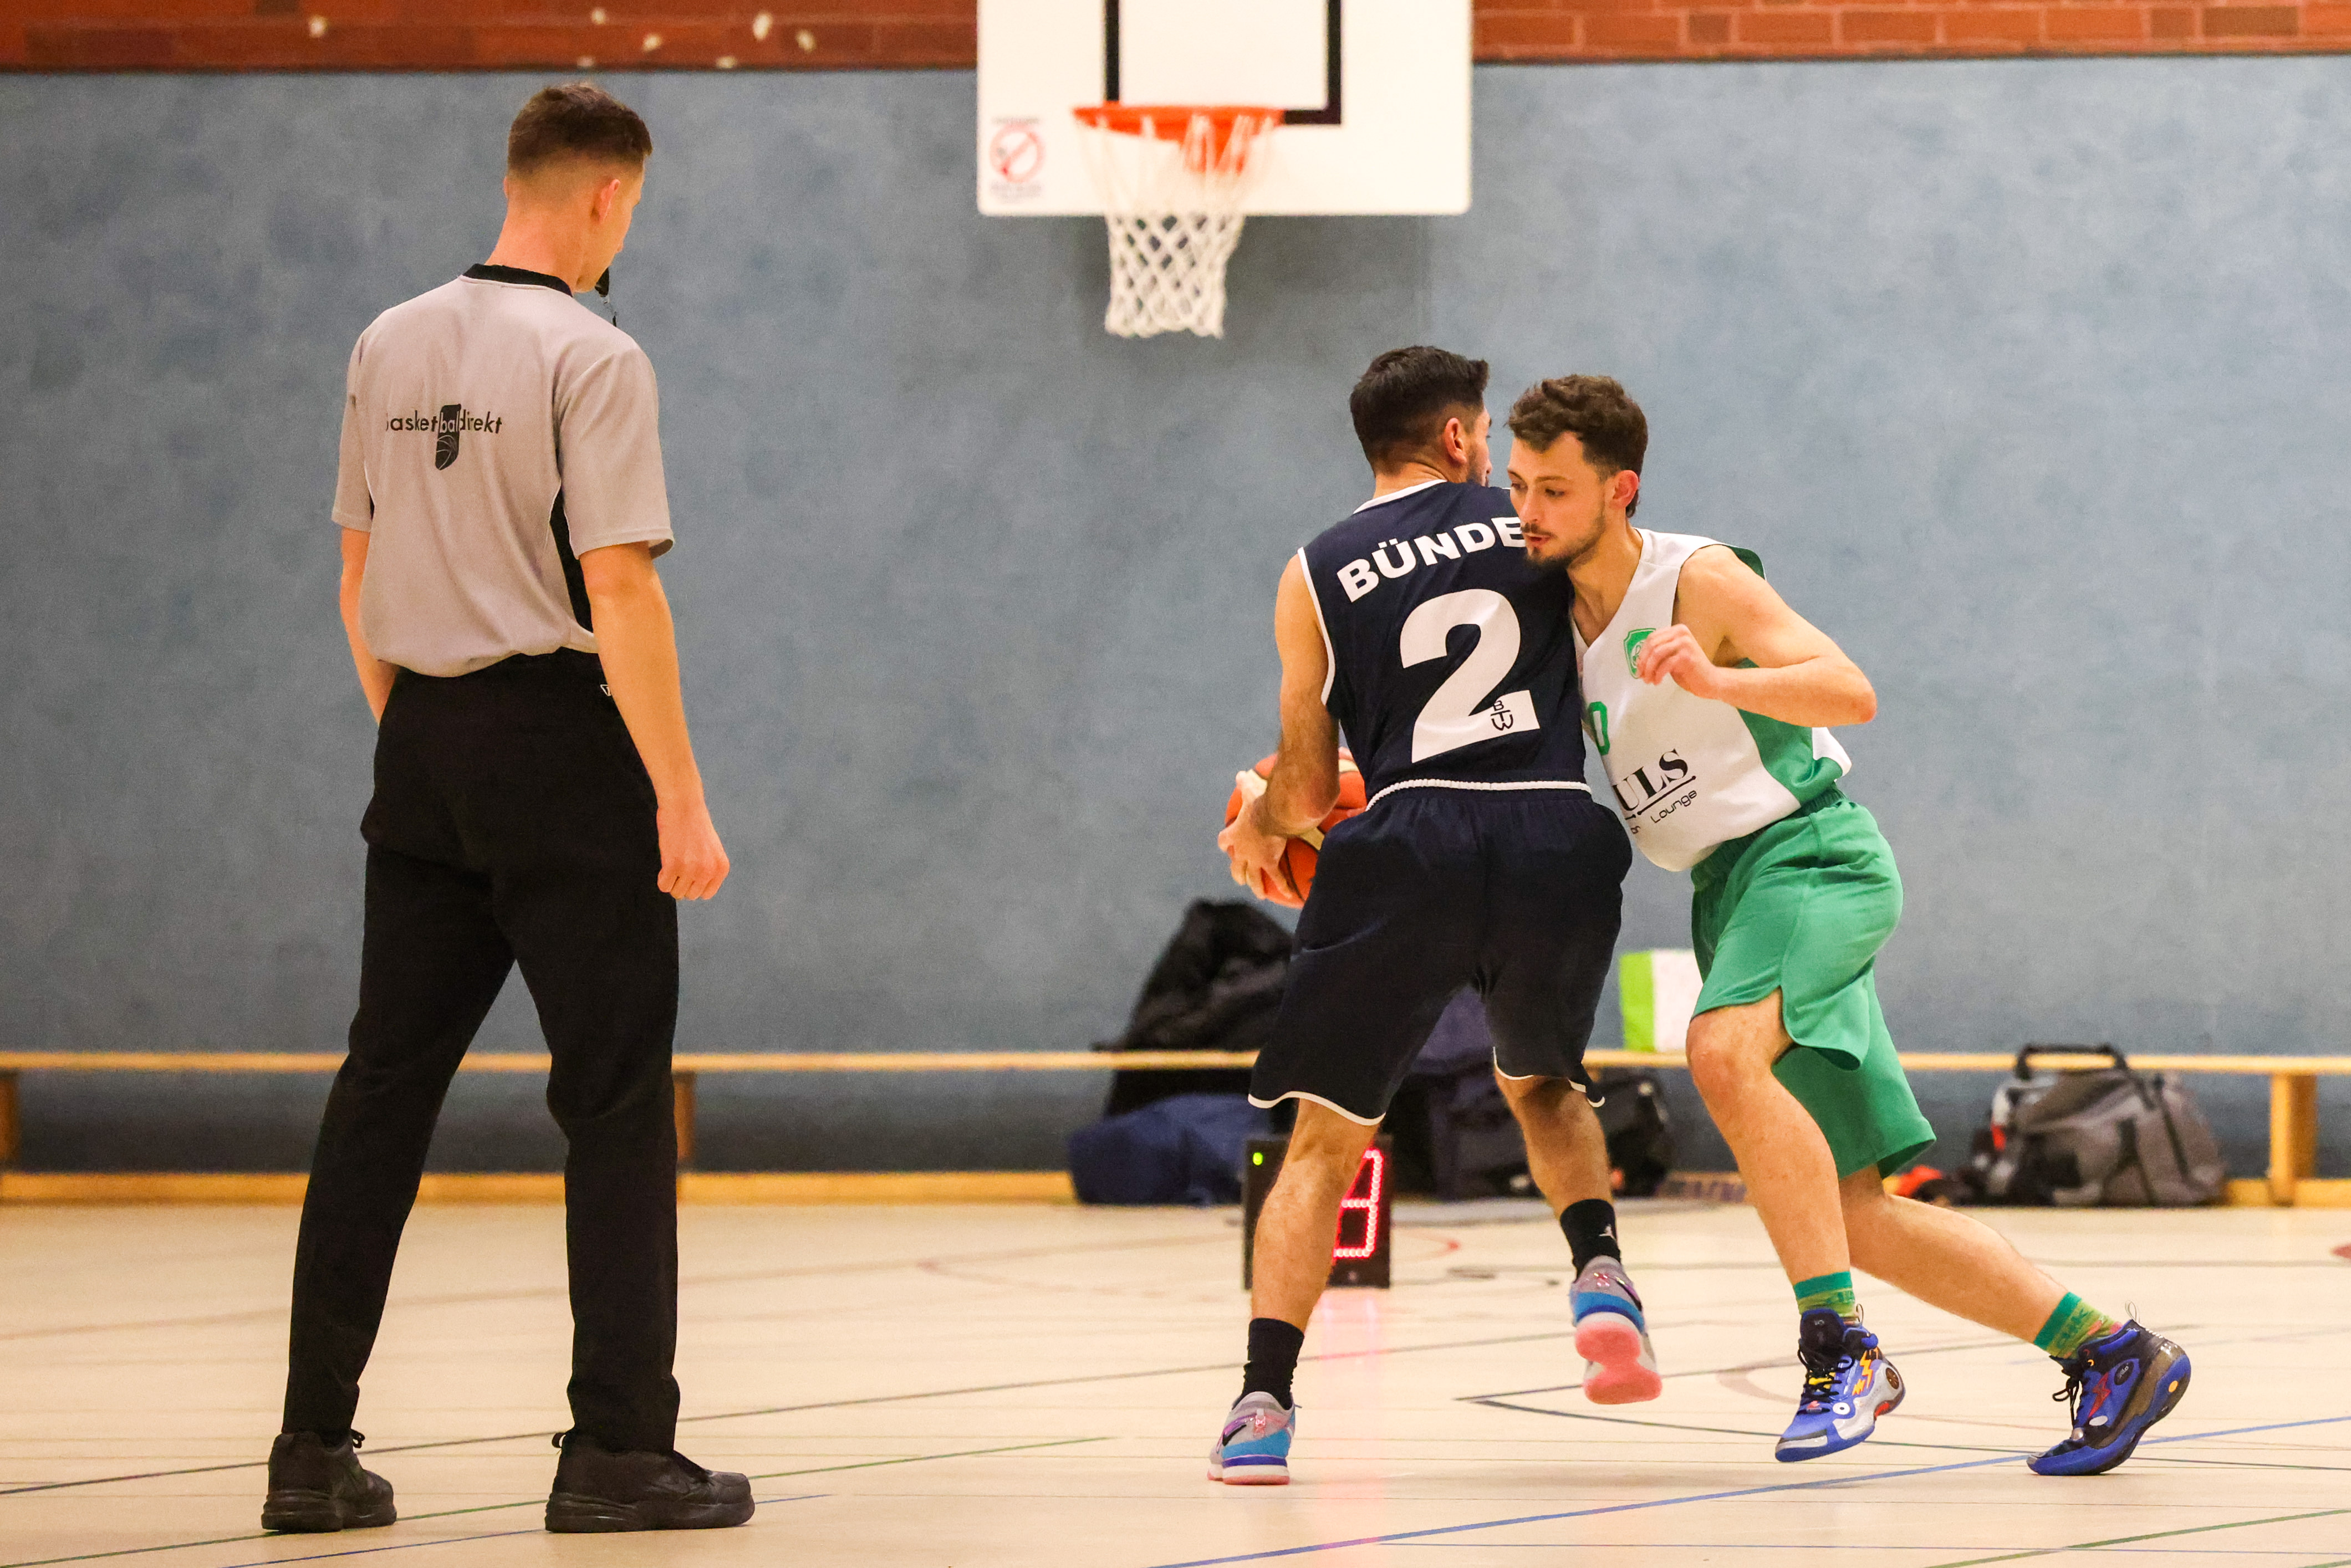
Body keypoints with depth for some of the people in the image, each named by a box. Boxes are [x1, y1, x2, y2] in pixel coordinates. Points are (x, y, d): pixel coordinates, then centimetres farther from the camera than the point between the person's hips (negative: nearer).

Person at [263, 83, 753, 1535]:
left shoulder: (392, 348, 9)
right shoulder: (590, 357, -12)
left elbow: (360, 576, 14)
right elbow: (620, 592, -17)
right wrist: (681, 796, -14)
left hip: (424, 746, 6)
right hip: (559, 734, -6)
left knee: (383, 1089, 9)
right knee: (617, 1099, 1)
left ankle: (316, 1444, 8)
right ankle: (621, 1445, 0)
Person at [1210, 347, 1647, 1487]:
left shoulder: (1315, 577, 11)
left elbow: (1307, 788, 12)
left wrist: (1254, 835, 33)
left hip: (1410, 847, -2)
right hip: (1561, 837, 2)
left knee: (1325, 1138, 10)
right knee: (1542, 1083, 30)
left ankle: (1263, 1407, -4)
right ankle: (1602, 1277, 4)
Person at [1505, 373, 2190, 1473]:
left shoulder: (1697, 582, -11)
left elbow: (1853, 693, -20)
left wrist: (1715, 681, -36)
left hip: (1810, 853, -8)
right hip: (1730, 890, 8)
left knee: (1723, 1052, -36)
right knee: (1847, 1213, 4)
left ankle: (1842, 1344, -32)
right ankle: (2109, 1353, 11)